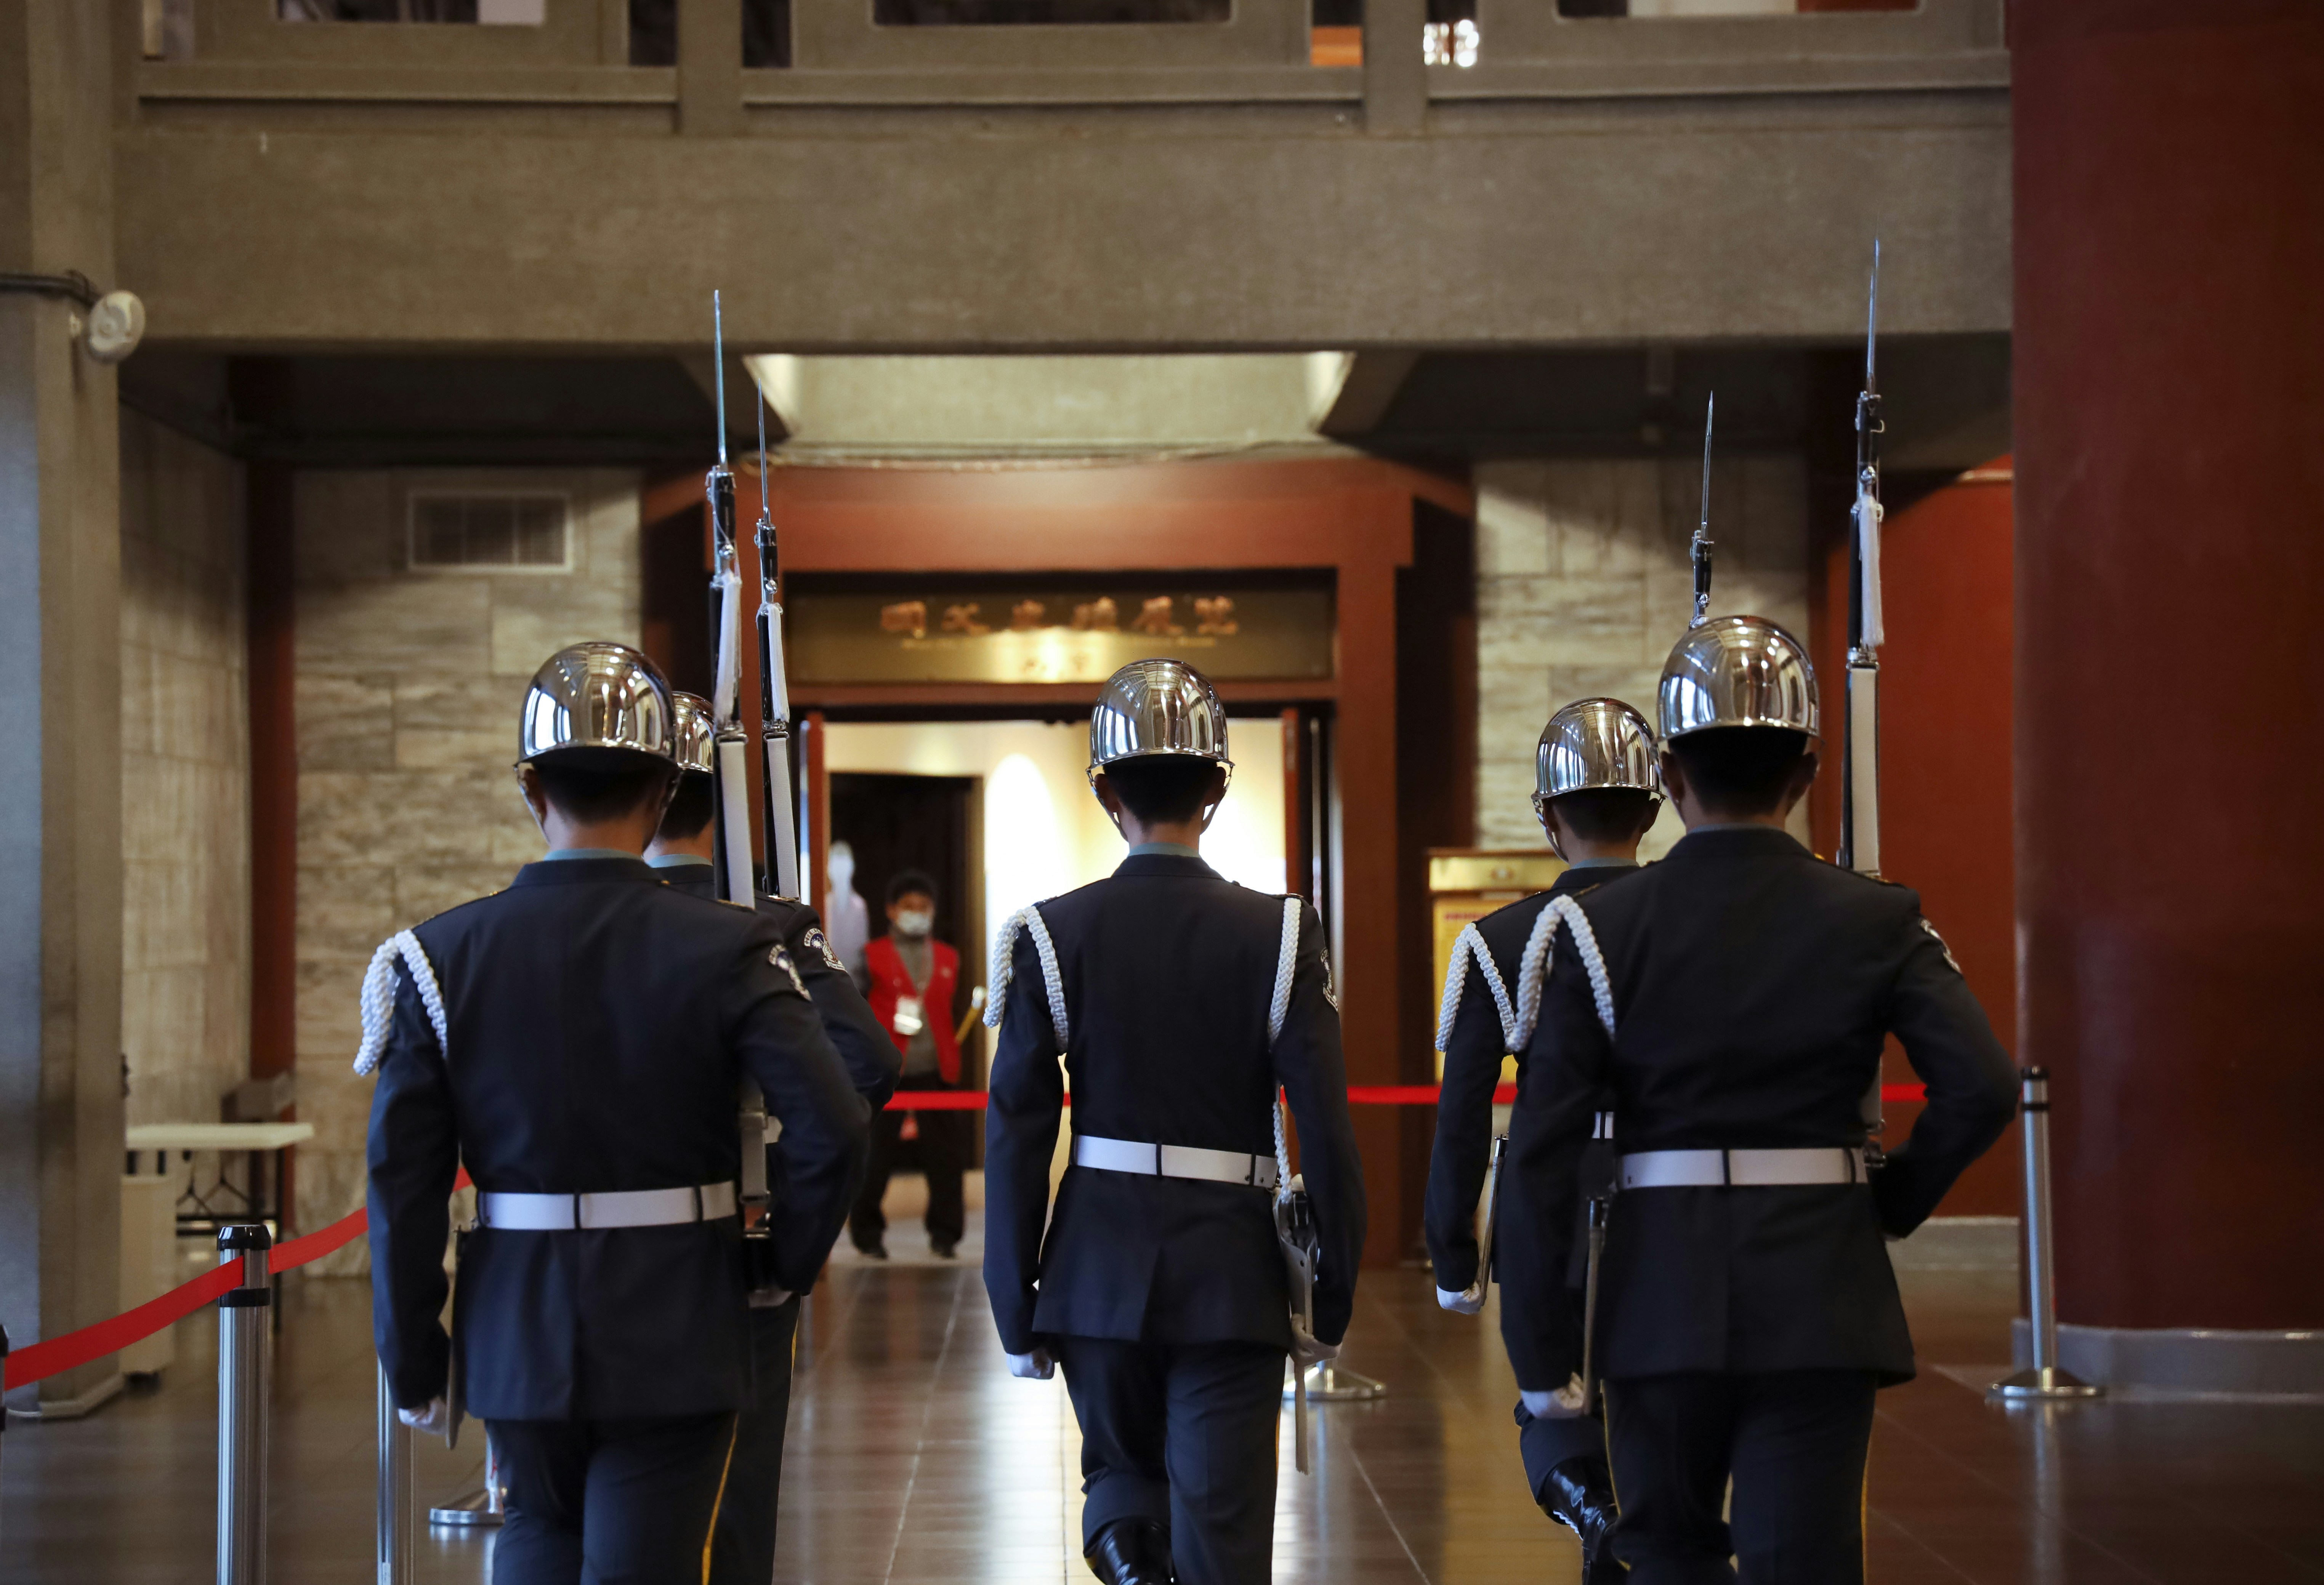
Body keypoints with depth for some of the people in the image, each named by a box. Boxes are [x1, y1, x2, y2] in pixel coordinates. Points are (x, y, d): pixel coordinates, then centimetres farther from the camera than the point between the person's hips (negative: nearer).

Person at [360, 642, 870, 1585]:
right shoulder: (725, 951, -9)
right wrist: (791, 1263, 1)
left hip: (518, 1335, 2)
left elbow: (404, 1180, -5)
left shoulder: (443, 957, -5)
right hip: (677, 1346, -2)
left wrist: (415, 1362, 4)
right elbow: (833, 1128, -17)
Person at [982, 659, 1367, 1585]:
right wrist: (1333, 1302, 3)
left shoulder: (1053, 936, -3)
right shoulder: (1278, 936, -5)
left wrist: (1018, 1315, 4)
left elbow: (1016, 1138, -4)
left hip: (1097, 1273, 1)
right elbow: (1326, 1135, -8)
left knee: (1120, 1466, 23)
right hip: (1232, 1278, -1)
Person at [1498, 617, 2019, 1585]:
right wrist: (1895, 1201, 5)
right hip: (1822, 1303, 0)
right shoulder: (1874, 922, -2)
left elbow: (1541, 1152, -7)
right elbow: (1982, 1087, -13)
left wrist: (1541, 1357, -3)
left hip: (1663, 1301, 0)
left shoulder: (1600, 930, -3)